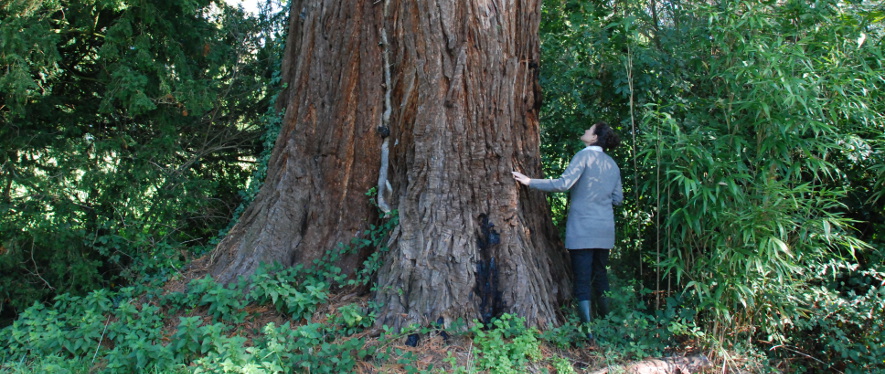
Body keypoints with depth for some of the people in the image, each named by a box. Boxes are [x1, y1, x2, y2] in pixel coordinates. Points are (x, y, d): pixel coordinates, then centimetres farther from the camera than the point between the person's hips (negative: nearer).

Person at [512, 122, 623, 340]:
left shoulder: (585, 155, -8)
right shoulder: (612, 164, 13)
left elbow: (563, 184, -18)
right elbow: (618, 198, 14)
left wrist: (530, 182, -13)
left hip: (583, 229, -7)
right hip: (605, 230, 7)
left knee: (582, 281, -3)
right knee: (600, 277, 16)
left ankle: (588, 332, -2)